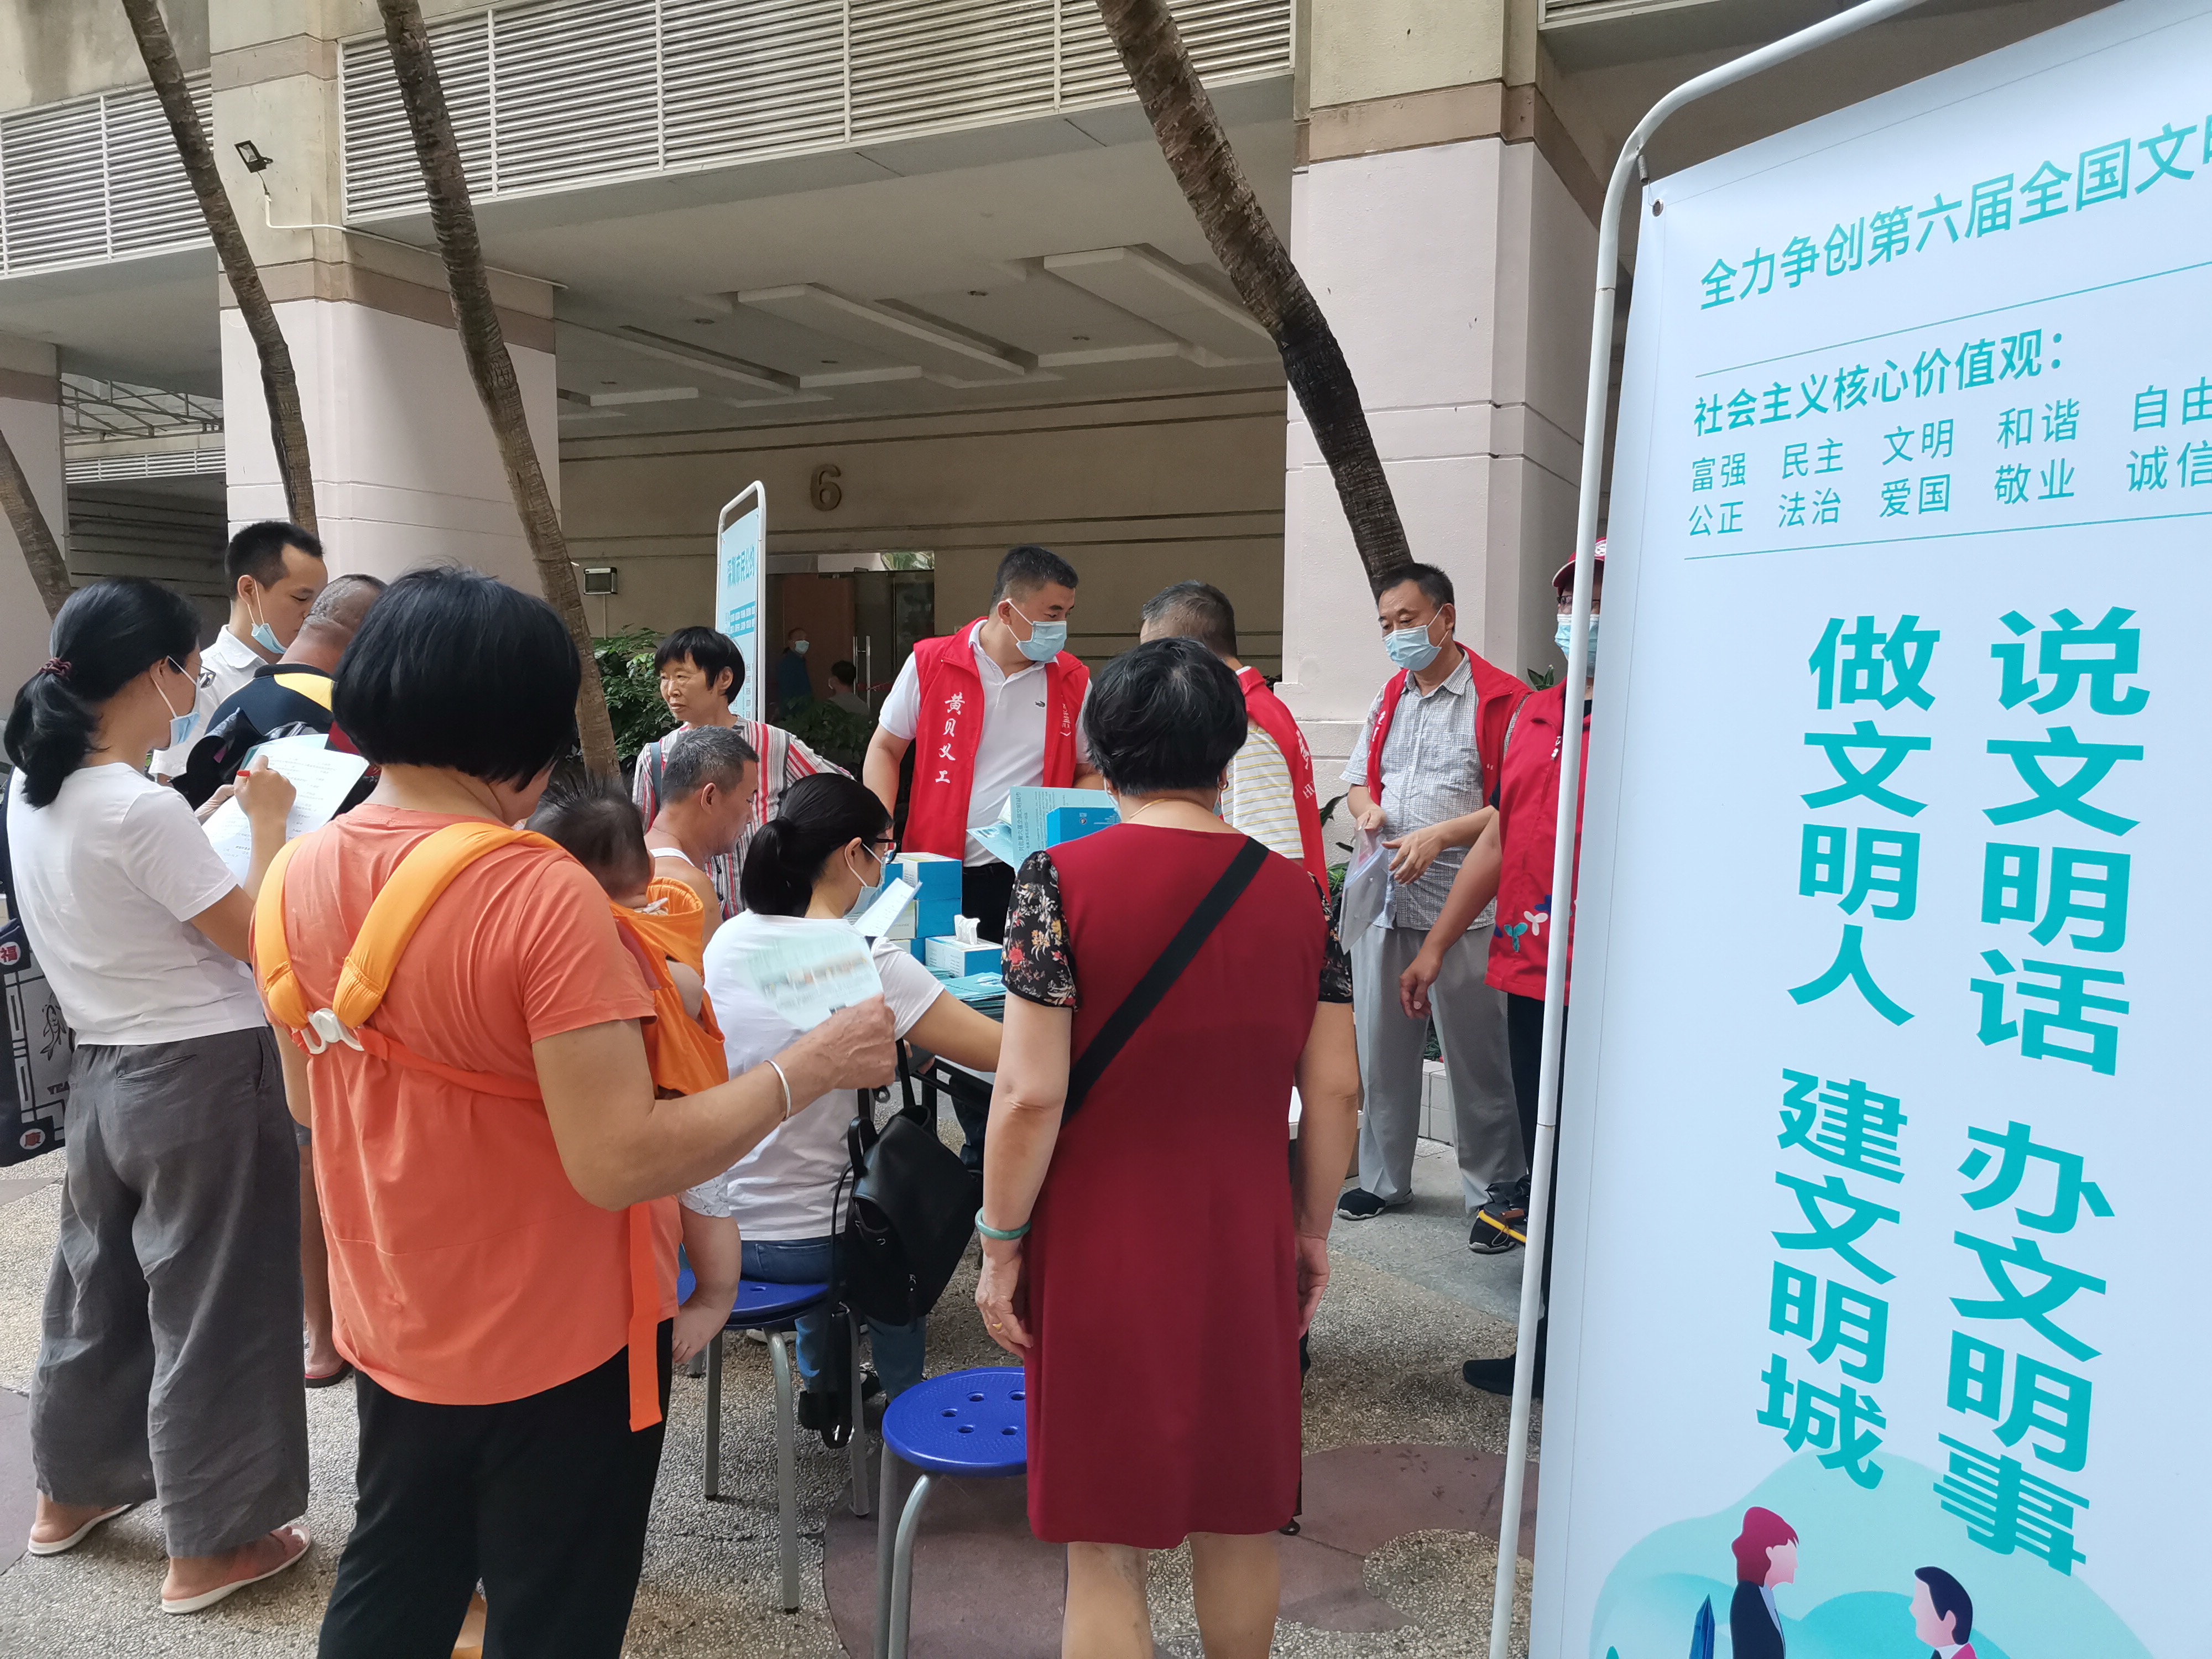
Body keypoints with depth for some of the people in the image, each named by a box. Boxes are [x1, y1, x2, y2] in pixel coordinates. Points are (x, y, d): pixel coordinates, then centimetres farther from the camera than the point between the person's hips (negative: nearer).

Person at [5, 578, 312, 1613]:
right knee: (210, 1307, 5)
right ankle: (209, 1548, 18)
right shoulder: (142, 809, -24)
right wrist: (269, 823, -8)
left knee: (97, 1284, 23)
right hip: (202, 1075, -8)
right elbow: (254, 938, -18)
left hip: (100, 1067, 9)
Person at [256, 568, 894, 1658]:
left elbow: (310, 1100, 10)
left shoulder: (297, 877, -4)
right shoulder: (541, 893, -26)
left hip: (390, 1331, 7)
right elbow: (620, 1164, -28)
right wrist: (808, 1066, -20)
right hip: (555, 1349, -6)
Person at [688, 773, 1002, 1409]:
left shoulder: (729, 938, -2)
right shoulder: (866, 961, -22)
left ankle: (823, 1386, 44)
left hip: (706, 1224, 6)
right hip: (794, 1246, -5)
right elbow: (1003, 1051, -23)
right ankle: (902, 1399, 41)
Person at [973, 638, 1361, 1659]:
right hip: (1248, 1250, 4)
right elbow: (1336, 1089, 2)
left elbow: (1030, 1094, -16)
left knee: (1104, 1546, 10)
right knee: (1239, 1516, 21)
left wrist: (1000, 1247, -4)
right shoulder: (1294, 891, -1)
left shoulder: (1061, 882, -13)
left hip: (1103, 1256, -4)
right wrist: (1314, 1231, 14)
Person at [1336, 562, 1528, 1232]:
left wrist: (1438, 836, -20)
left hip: (1461, 907, -6)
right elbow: (1358, 778, 22)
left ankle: (1492, 1191, 17)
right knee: (1381, 1049, 14)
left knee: (1476, 1057, 2)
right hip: (1383, 898, 7)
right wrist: (1367, 808, -1)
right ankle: (1383, 1177, 29)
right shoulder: (1390, 696, 16)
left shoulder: (1500, 699, -8)